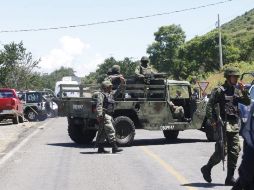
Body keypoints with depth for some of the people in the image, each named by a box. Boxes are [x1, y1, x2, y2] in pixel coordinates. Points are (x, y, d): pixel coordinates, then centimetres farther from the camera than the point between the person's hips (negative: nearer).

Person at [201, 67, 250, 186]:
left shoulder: (236, 91, 14)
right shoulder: (219, 91, -5)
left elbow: (247, 102, 9)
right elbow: (209, 106, -8)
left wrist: (244, 91, -5)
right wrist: (212, 121, -16)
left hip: (234, 126, 6)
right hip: (223, 125, -6)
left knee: (234, 152, 3)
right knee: (221, 151, -8)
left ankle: (230, 178, 9)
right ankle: (207, 169, 14)